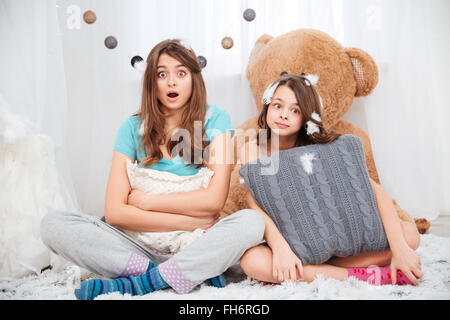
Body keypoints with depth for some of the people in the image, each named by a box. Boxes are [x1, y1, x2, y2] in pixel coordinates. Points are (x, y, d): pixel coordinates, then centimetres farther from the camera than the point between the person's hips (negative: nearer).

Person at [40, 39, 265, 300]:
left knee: (251, 221, -29)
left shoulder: (215, 119, -1)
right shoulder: (134, 128, 3)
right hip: (142, 245, 2)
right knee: (53, 225, -17)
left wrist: (145, 201, -6)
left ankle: (135, 284, -23)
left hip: (196, 245, -1)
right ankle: (196, 272, -21)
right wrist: (191, 220, -13)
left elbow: (215, 199, -10)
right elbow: (114, 212, -7)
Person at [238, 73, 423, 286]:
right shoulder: (252, 150, -7)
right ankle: (358, 275, -22)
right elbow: (257, 207, -17)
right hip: (287, 239, -1)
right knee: (252, 261, -35)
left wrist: (399, 249, -25)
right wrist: (281, 248, -36)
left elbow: (376, 192, -14)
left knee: (409, 234, -17)